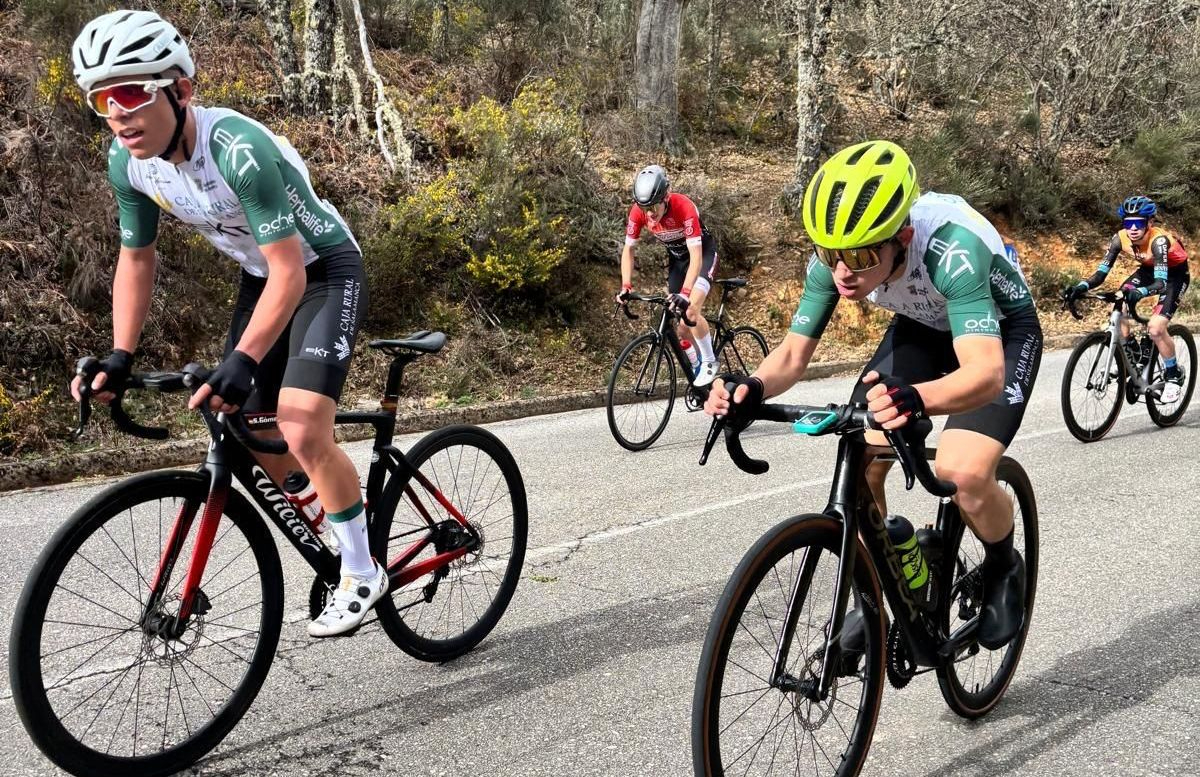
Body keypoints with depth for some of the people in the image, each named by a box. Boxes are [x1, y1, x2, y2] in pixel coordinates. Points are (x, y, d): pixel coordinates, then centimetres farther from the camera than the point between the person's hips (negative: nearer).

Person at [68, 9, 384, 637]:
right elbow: (136, 259, 3)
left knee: (301, 432, -23)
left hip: (323, 271, -7)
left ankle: (362, 574, -2)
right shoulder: (128, 162, -11)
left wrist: (242, 361, -44)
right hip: (262, 276, 7)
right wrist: (119, 358, -7)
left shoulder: (239, 149, -33)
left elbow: (290, 272, -33)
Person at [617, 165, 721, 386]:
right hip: (676, 257, 5)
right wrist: (625, 287, -25)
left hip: (703, 252, -5)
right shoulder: (638, 212, -23)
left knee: (690, 310, -24)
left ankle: (709, 362, -4)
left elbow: (696, 256, -40)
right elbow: (628, 249, -13)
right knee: (680, 324, 1)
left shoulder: (684, 207, -36)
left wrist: (685, 294, -50)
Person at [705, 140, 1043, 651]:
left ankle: (1004, 569, 7)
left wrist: (915, 399, -71)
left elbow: (987, 372, -51)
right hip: (922, 327, 5)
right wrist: (753, 389, -40)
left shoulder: (953, 249, -41)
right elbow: (794, 351, -18)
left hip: (1000, 331, -5)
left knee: (963, 471, -27)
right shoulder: (833, 257, -25)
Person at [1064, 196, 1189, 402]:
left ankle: (1174, 375, 3)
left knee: (1155, 328, -21)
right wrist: (1082, 287, -44)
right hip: (1149, 269, 6)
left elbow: (1161, 282, -45)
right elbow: (1102, 271, -24)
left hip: (1175, 273, -6)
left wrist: (1139, 293, -65)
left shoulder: (1158, 240, -37)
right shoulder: (1121, 238, -22)